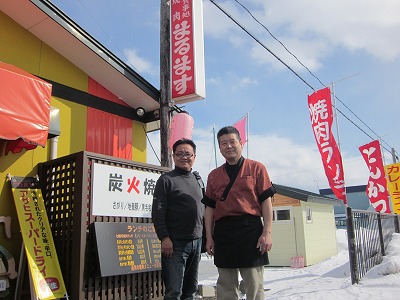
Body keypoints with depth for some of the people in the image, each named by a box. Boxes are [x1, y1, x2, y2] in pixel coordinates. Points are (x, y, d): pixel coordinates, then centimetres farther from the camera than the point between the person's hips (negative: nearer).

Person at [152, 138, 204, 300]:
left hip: (197, 242, 6)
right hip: (175, 243, -6)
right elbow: (158, 212, -9)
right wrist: (164, 238, -16)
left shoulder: (197, 180, 14)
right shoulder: (166, 180, -4)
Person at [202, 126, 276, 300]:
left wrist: (267, 232, -8)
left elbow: (266, 201, 0)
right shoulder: (214, 175, 14)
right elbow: (209, 207, 14)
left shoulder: (256, 168, 4)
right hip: (222, 232, 3)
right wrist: (209, 237, 7)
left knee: (254, 284, 1)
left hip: (250, 229, -3)